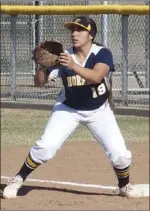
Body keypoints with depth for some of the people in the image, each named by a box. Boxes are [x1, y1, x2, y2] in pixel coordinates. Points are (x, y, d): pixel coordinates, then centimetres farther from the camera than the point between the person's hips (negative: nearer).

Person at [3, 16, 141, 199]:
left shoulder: (102, 54, -20)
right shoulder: (63, 57, -14)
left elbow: (96, 76, -40)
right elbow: (40, 82, -15)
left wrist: (74, 66, -54)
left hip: (98, 111, -1)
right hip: (68, 109, 1)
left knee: (119, 153, -8)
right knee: (45, 146, -17)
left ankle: (124, 186, 21)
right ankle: (18, 180, 0)